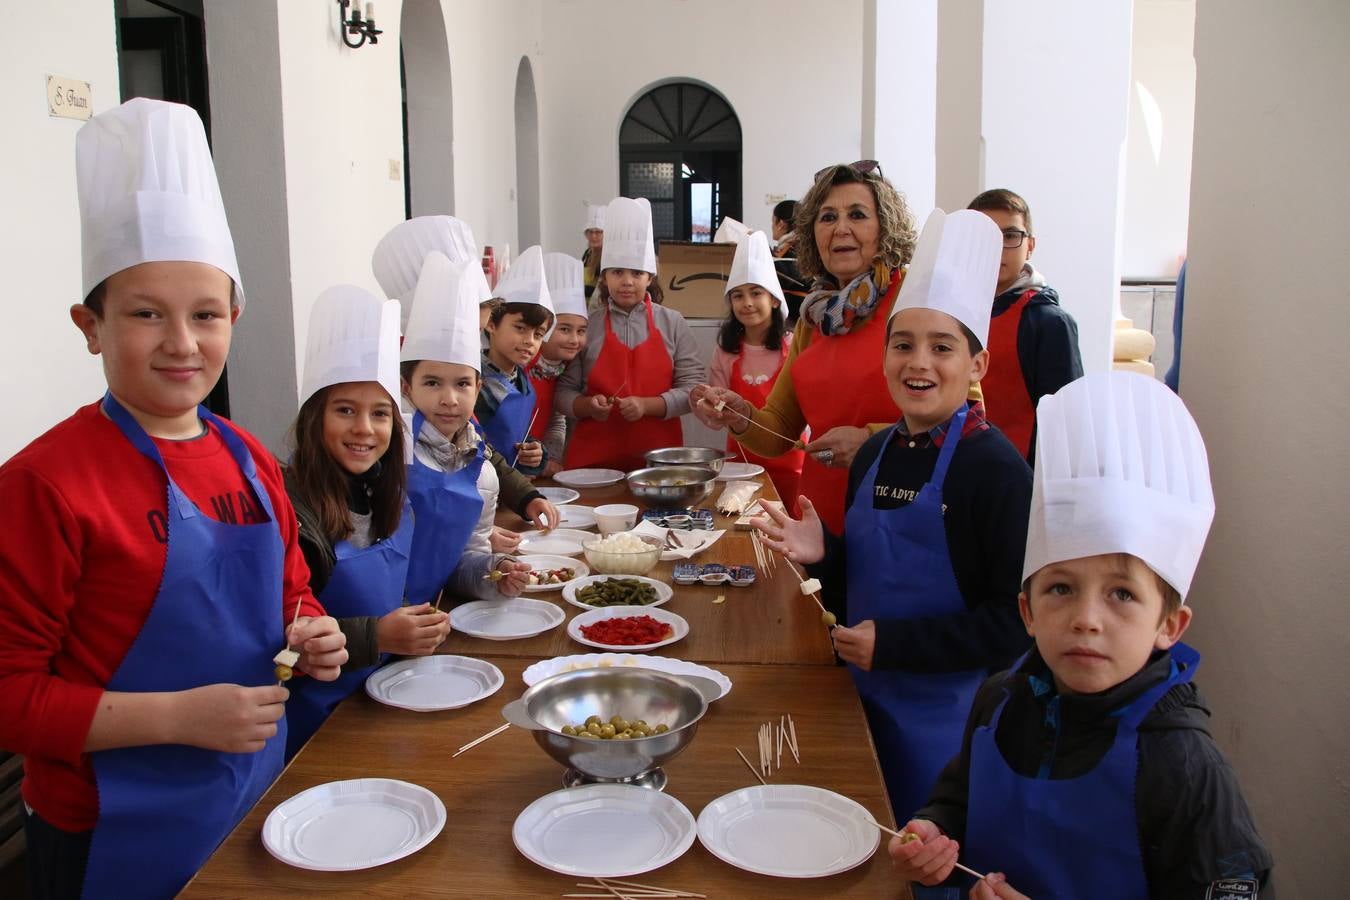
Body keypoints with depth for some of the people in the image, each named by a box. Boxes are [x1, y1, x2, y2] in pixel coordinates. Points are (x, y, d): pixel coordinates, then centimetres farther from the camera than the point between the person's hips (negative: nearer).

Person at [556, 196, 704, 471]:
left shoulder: (673, 324, 2)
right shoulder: (585, 326, 2)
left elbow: (691, 387, -2)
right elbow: (563, 391, 3)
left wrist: (646, 405, -15)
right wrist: (588, 406, -16)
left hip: (658, 456, 0)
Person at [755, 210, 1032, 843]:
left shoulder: (996, 470, -18)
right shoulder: (875, 453, 4)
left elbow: (1017, 621, -21)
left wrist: (891, 643, -21)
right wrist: (822, 554, -4)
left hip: (945, 712, -6)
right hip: (866, 695, 6)